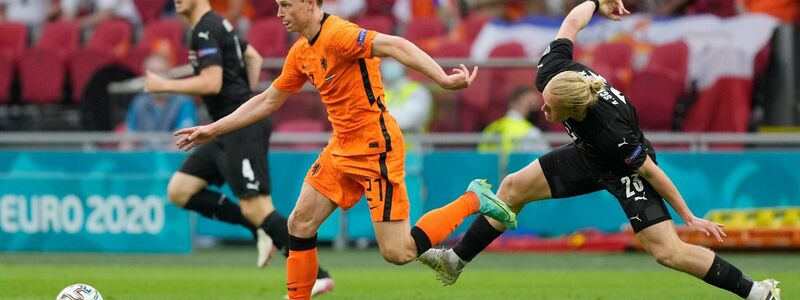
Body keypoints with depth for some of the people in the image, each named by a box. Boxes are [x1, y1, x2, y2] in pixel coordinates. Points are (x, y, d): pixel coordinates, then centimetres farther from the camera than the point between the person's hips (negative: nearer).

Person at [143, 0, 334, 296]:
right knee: (179, 190, 7)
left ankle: (316, 276, -11)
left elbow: (211, 83, -23)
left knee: (256, 208, -13)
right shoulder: (217, 24, 17)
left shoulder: (206, 30, -14)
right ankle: (260, 230, 7)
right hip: (228, 130, 10)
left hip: (243, 128, -10)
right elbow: (253, 57, 30)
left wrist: (164, 85, -14)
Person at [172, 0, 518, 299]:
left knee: (397, 252, -9)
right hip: (341, 147, 9)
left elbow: (393, 45, -34)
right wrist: (213, 129, 21)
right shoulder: (301, 52, 9)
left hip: (374, 147, -9)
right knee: (300, 223, 6)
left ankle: (473, 200, 5)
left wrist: (443, 79, -47)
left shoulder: (337, 34, -20)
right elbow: (268, 101, 21)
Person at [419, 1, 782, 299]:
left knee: (667, 251, -16)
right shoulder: (552, 75, -28)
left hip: (627, 169, -7)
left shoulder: (611, 131, -43)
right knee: (514, 187, 5)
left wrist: (689, 217, -21)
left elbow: (650, 170, -30)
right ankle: (455, 261, 18)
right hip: (588, 157, 7)